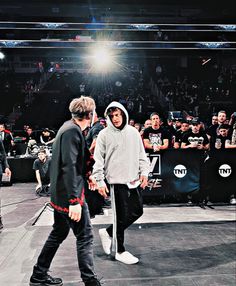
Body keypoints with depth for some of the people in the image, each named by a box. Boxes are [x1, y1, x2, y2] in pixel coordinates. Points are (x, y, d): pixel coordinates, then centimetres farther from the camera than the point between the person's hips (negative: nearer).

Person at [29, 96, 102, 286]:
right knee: (85, 237, 0)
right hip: (69, 194, -10)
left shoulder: (70, 128, 12)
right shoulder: (73, 130, -18)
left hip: (61, 194, 10)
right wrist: (74, 200, -26)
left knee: (59, 234, 20)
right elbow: (69, 166, -25)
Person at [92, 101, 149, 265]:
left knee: (137, 211, 12)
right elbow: (98, 160, -6)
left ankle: (108, 232, 30)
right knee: (122, 216, 2)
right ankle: (120, 251, 21)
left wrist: (144, 172, 3)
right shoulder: (104, 134, -5)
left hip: (134, 180, 6)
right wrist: (100, 182, -10)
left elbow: (141, 154, 13)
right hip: (117, 181, -5)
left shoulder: (133, 132, 8)